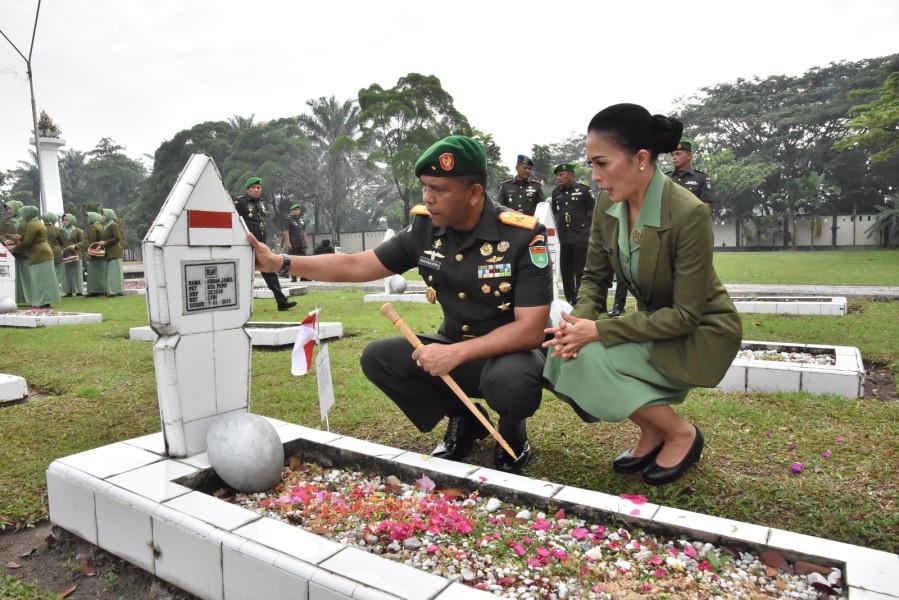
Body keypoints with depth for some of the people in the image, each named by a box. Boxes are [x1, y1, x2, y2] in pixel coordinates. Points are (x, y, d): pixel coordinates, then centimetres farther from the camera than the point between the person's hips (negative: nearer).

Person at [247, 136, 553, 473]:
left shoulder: (523, 236, -22)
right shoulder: (425, 228, -7)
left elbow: (530, 330, -26)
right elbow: (357, 266, -1)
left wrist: (456, 354, -33)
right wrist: (281, 263, -8)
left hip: (511, 353, -5)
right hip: (455, 349, 6)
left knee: (511, 380, -38)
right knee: (378, 358, -12)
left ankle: (512, 436, 1)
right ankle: (465, 421, 8)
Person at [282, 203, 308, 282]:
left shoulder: (302, 220, 15)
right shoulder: (289, 220, -3)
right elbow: (286, 232, -8)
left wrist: (306, 242, 14)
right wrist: (288, 243, -15)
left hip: (301, 244, 6)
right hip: (293, 244, -6)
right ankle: (293, 277, 4)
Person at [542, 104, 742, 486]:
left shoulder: (688, 214, -27)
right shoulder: (608, 204, -9)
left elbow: (685, 315, -25)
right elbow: (594, 276, 0)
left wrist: (599, 330, -30)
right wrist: (581, 319, -22)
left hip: (700, 334, -6)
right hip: (654, 324, 7)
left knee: (589, 359, -25)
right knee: (564, 349, -14)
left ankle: (681, 434, 1)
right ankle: (652, 432, 7)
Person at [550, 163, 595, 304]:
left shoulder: (583, 190, -3)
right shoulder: (556, 193, 9)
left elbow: (593, 212, 3)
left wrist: (588, 229, 6)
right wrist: (559, 229, 15)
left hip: (581, 238, -5)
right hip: (564, 239, 5)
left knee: (581, 271, 0)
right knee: (565, 270, 8)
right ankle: (570, 300, 20)